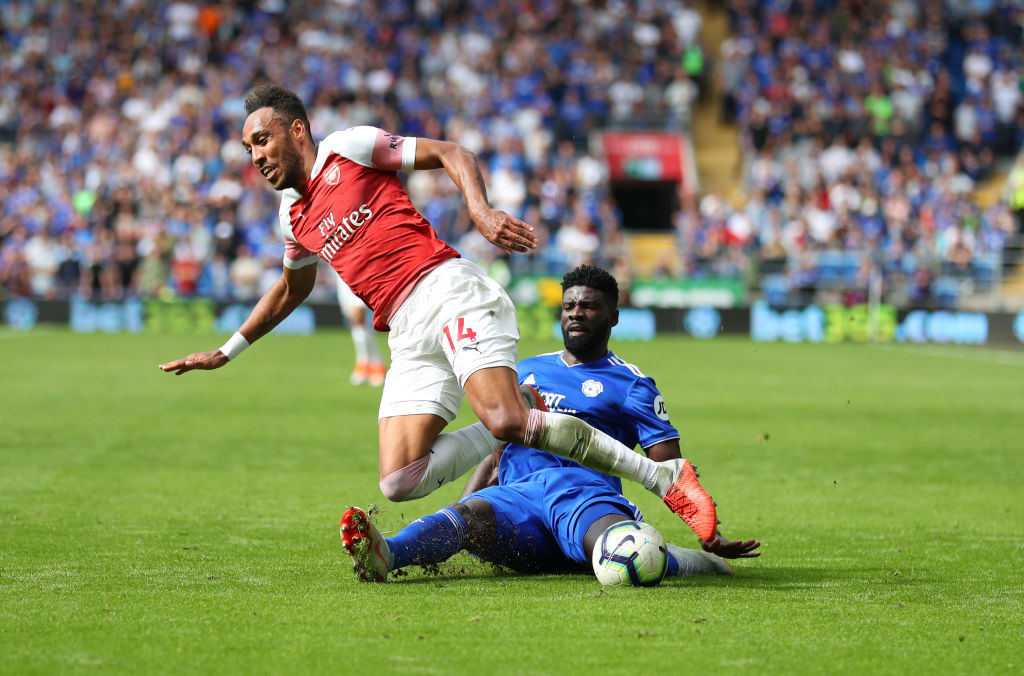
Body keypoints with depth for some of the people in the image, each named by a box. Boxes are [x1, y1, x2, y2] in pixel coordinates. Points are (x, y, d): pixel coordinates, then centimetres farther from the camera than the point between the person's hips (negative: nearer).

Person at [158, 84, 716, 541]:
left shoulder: (347, 148, 6)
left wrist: (480, 211, -16)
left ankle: (664, 476, -19)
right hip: (407, 335, 7)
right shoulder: (293, 216, 24)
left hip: (448, 292, -7)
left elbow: (451, 154, 3)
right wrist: (227, 352, 44)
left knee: (505, 420, -30)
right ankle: (527, 421, 6)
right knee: (399, 482, -13)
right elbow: (292, 288, 43)